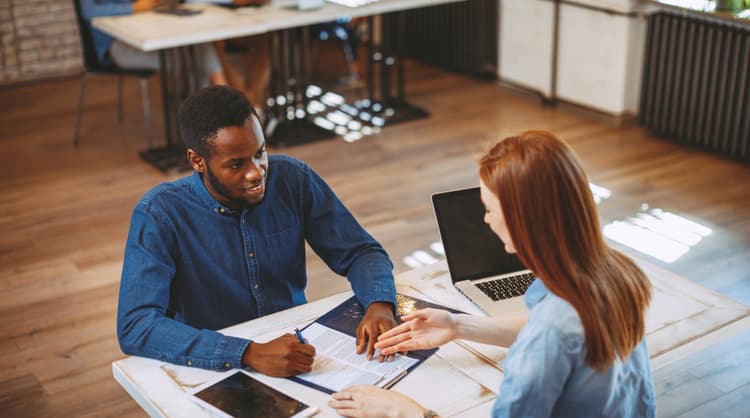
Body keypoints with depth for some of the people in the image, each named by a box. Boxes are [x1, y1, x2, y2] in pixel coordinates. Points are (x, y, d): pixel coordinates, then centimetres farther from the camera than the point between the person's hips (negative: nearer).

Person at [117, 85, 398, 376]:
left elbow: (360, 252, 2)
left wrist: (379, 305, -21)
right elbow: (134, 328, -25)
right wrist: (250, 354, -36)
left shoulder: (293, 178, -6)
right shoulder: (158, 215, -16)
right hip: (214, 375, -3)